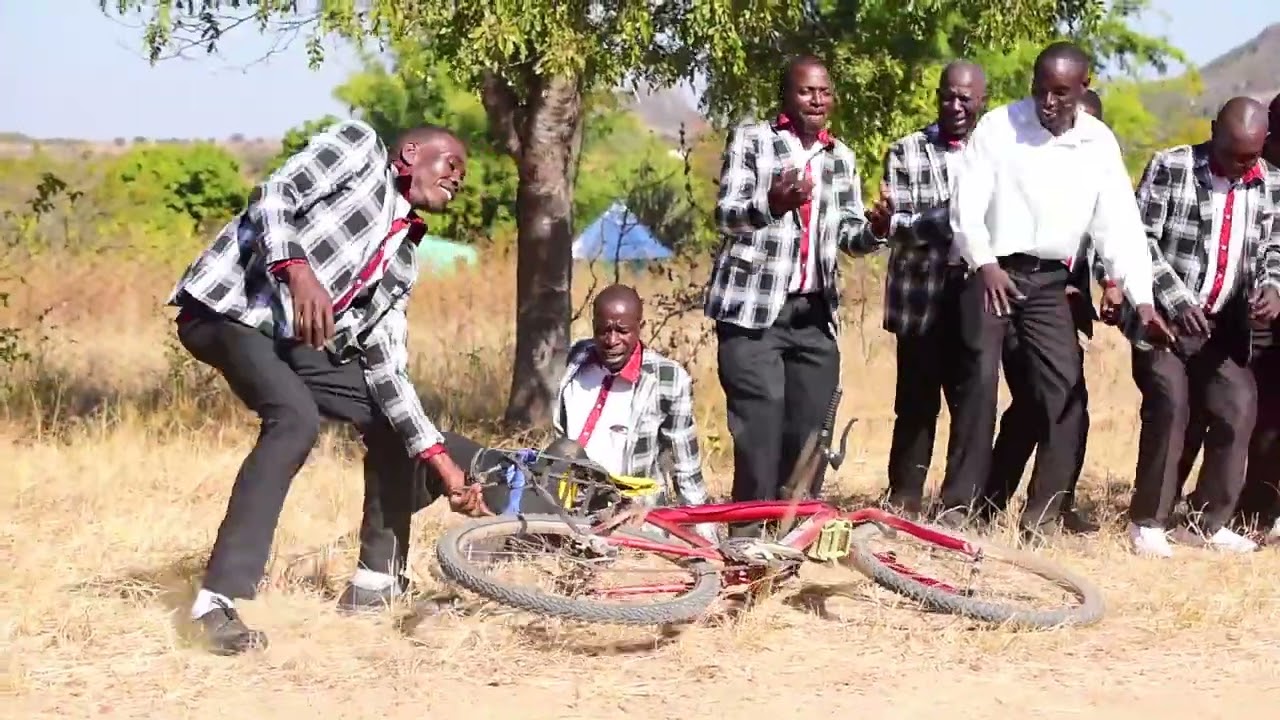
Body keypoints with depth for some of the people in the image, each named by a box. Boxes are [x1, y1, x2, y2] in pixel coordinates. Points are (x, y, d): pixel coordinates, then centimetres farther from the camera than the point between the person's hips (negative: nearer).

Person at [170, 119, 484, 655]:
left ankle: (378, 579, 22)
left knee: (388, 418, 11)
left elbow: (386, 367, 13)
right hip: (226, 306, -9)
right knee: (296, 417, -30)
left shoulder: (401, 258, 19)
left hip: (289, 336, 9)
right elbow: (272, 196, -13)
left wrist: (439, 458, 3)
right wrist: (299, 271, -31)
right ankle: (218, 599, -31)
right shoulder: (357, 146, 1)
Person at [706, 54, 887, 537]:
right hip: (752, 305, -5)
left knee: (811, 424, 4)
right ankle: (748, 528, -8)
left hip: (814, 312, 5)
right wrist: (772, 204, -30)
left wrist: (876, 228, -11)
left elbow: (849, 233, 12)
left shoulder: (840, 157, 16)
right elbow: (725, 215, -10)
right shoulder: (750, 139, 0)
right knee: (761, 417, -12)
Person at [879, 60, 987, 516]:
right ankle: (904, 505, 9)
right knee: (917, 407, 2)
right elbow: (897, 226, -6)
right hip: (923, 299, -2)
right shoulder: (906, 152, 4)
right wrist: (954, 214, -22)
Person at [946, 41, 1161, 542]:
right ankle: (958, 505, -9)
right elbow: (967, 203, -8)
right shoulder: (997, 127, -5)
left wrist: (1141, 297, -8)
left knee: (1065, 390, -4)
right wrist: (984, 264, -21)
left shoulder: (1099, 143, 3)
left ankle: (1041, 516, 2)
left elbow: (1119, 224, 1)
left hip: (1050, 281, 3)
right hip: (992, 272, -3)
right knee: (981, 378, -14)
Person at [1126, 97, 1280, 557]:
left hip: (1224, 325, 5)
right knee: (1170, 404, -17)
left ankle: (1206, 522, 14)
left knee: (1238, 408, 0)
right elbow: (1140, 238, -11)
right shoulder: (1169, 168, -8)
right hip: (1164, 317, -5)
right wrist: (1176, 300, -20)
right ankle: (1148, 522, -6)